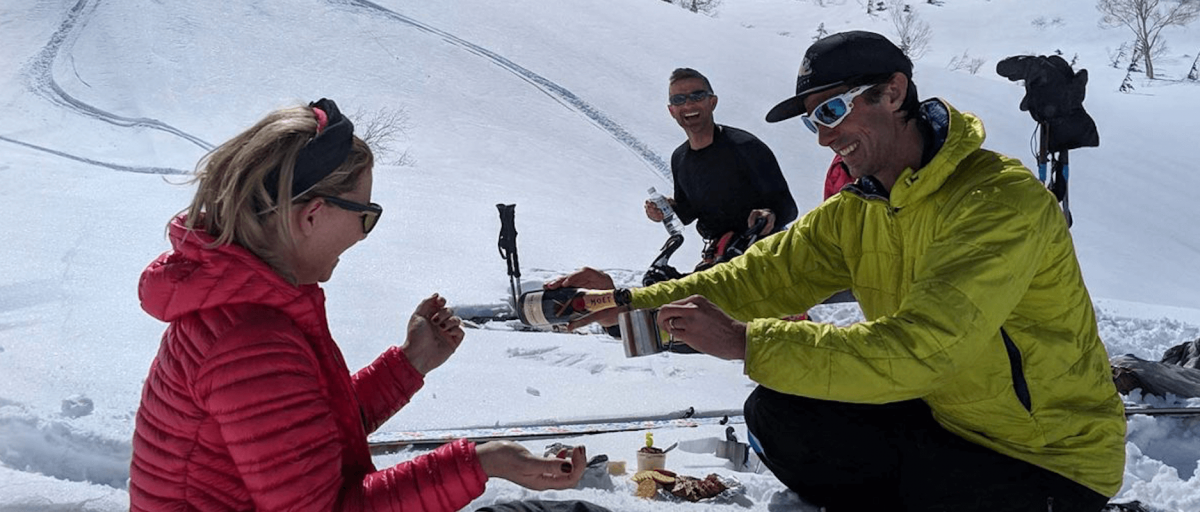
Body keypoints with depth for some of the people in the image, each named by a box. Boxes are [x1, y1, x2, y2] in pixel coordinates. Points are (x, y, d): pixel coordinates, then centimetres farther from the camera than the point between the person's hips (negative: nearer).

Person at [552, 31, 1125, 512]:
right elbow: (766, 276, -5)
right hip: (943, 419, 7)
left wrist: (745, 342, -36)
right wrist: (631, 303, -14)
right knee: (777, 415, -6)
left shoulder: (1001, 201, -26)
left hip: (1051, 459, -7)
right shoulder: (854, 212, 0)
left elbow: (916, 348, -36)